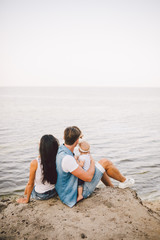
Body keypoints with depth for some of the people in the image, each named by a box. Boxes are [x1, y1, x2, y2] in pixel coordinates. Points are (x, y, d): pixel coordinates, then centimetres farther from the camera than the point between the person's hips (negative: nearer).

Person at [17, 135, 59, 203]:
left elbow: (30, 184, -15)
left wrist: (27, 199, -1)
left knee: (29, 185, 29)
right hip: (54, 192, 3)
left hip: (40, 195, -3)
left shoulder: (35, 163, -27)